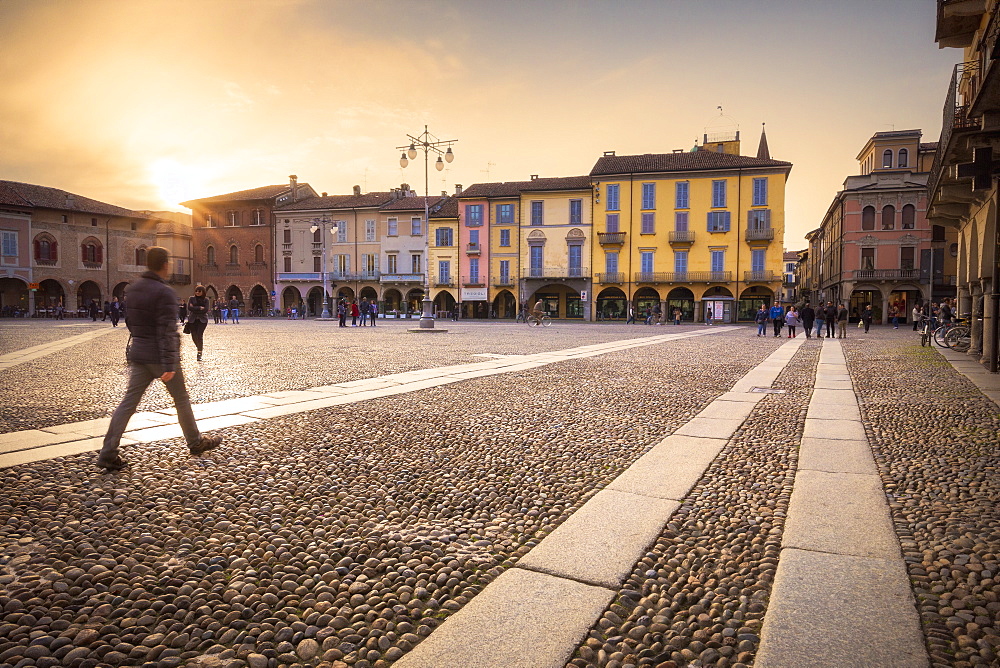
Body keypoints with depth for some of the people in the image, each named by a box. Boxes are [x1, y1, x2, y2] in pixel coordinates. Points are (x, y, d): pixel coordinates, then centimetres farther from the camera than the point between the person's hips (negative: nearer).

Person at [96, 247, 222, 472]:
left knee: (129, 402, 6)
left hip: (138, 354, 7)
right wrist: (169, 365, -23)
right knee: (181, 399, 10)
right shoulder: (164, 293, -18)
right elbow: (167, 331, -22)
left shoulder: (131, 289, 8)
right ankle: (196, 442, 25)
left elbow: (129, 322, 18)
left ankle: (108, 454, 3)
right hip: (160, 357, -7)